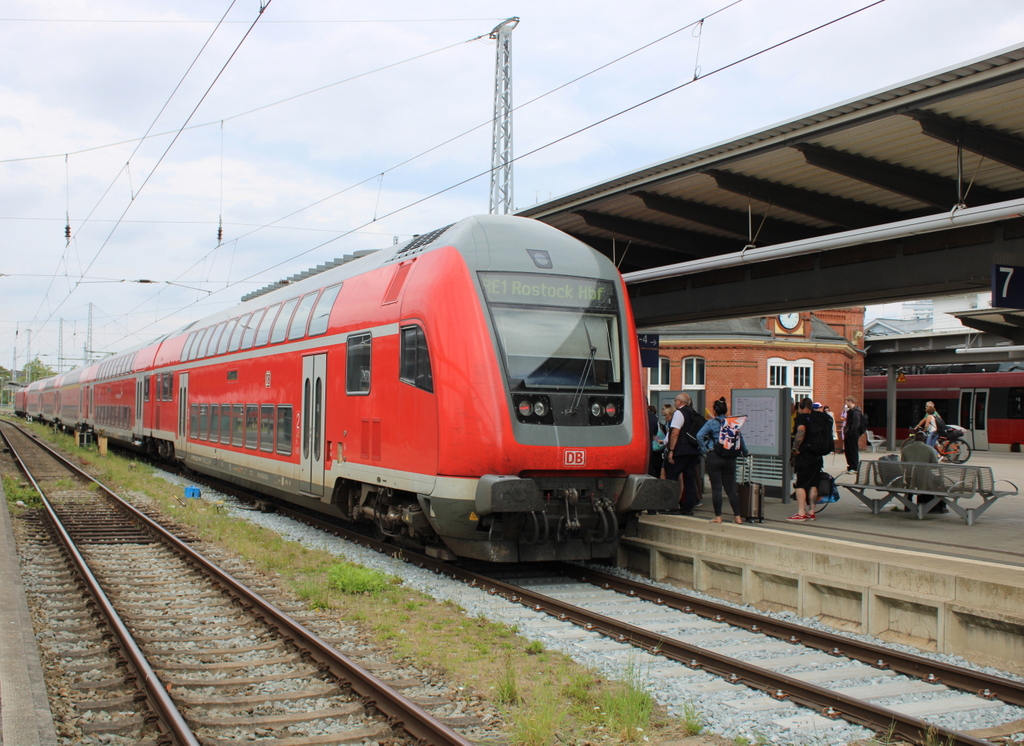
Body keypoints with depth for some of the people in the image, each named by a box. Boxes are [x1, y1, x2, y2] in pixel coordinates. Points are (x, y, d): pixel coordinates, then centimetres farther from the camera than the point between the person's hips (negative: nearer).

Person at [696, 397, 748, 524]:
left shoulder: (711, 423, -5)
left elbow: (699, 436, -16)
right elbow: (740, 439, 9)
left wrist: (704, 449, -6)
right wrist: (744, 452, 23)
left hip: (713, 457, -3)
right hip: (729, 459, 3)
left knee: (716, 488, 1)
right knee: (730, 488, 9)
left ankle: (718, 517, 2)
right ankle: (738, 516, 8)